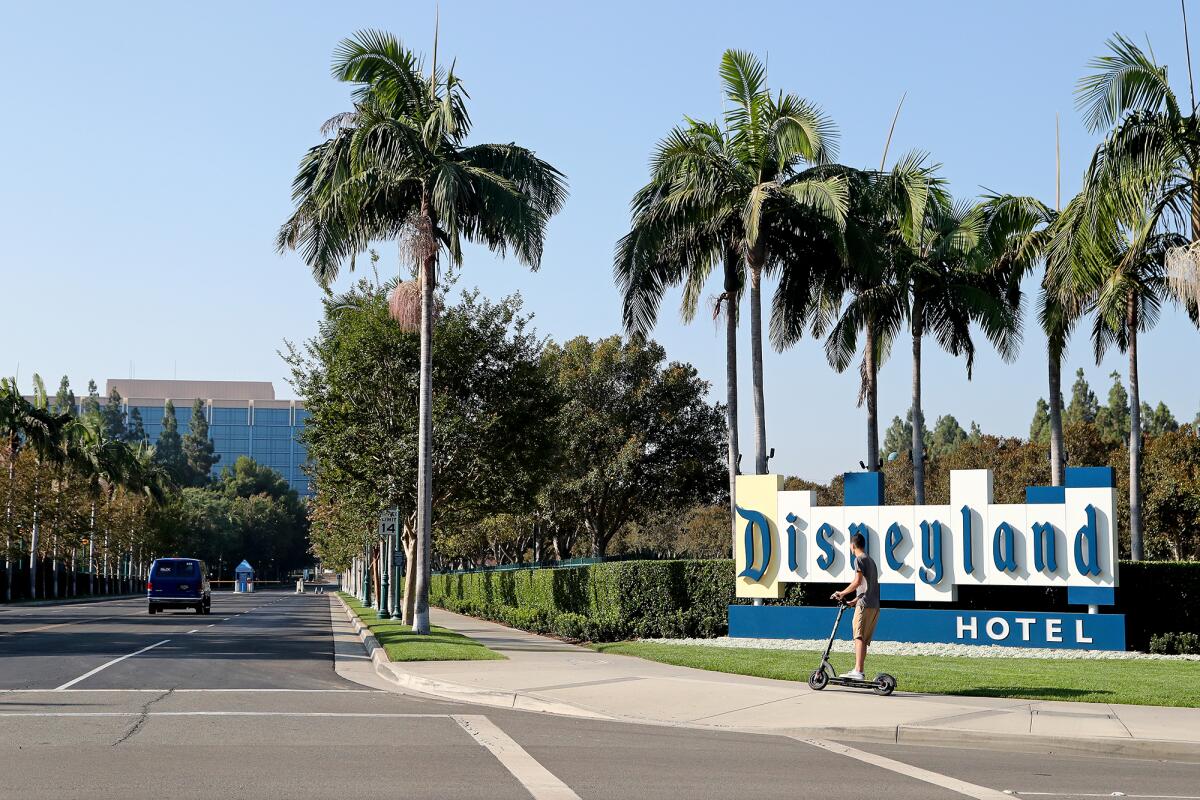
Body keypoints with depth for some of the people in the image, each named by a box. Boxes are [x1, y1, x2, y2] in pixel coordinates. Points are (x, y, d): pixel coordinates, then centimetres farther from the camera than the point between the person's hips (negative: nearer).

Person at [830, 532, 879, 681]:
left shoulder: (859, 559, -3)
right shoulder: (871, 560, 25)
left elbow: (858, 582, -15)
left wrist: (842, 593, -6)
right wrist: (854, 601, 29)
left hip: (865, 604, -9)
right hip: (875, 605, 9)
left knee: (859, 637, -14)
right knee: (864, 640, 10)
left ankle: (858, 671, -23)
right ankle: (858, 671, 11)